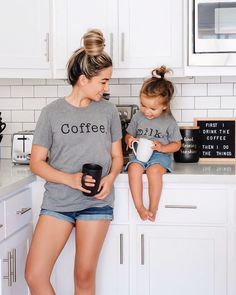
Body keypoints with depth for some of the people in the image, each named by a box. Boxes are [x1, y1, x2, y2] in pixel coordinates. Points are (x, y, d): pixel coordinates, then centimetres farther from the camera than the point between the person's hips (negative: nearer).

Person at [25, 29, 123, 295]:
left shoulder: (108, 111, 3)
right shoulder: (52, 112, -3)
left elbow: (117, 157, 11)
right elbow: (37, 162, -1)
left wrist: (110, 178, -11)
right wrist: (69, 179, -17)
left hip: (97, 202, 1)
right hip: (57, 202, -1)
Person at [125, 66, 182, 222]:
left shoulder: (169, 121, 0)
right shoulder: (138, 117, 7)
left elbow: (177, 144, 6)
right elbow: (128, 135, 18)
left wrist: (162, 148, -13)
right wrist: (130, 140, -7)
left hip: (160, 155, -2)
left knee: (154, 170, -36)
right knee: (134, 168, -33)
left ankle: (153, 208, -21)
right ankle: (139, 207, -29)